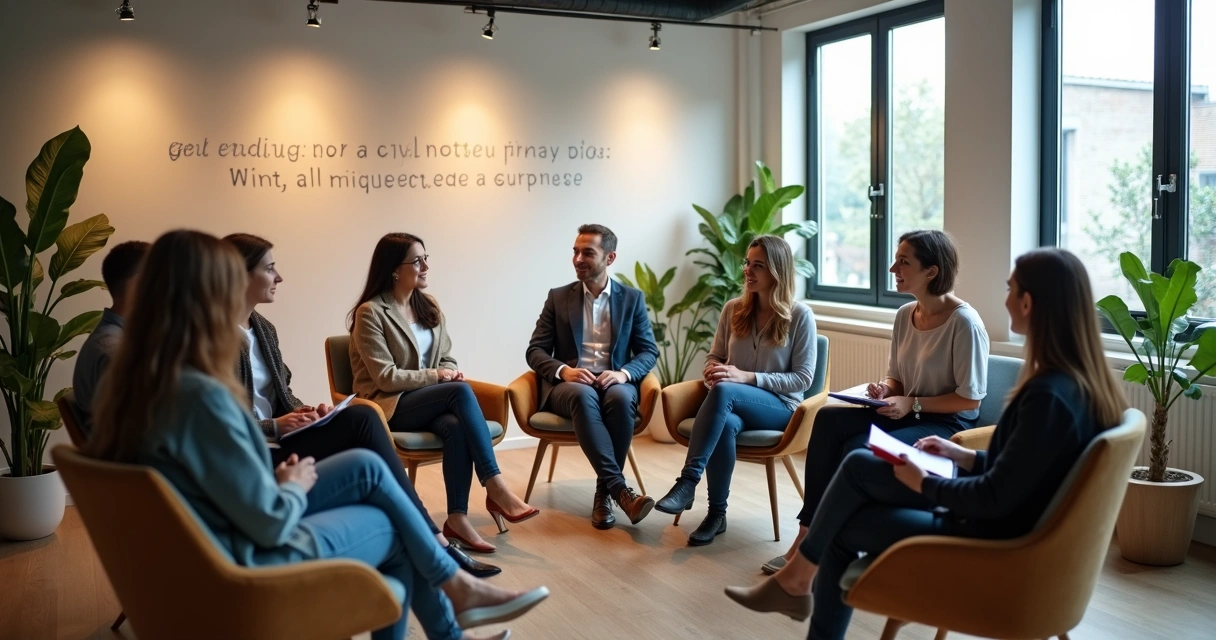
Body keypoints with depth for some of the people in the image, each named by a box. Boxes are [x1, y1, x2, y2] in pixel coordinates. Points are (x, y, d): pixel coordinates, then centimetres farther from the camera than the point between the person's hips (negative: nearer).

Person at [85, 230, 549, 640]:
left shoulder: (135, 381, -2)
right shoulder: (200, 396, -30)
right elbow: (271, 522, -23)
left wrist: (278, 479, 3)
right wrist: (295, 485, -3)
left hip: (219, 539, 8)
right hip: (249, 562, -8)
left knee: (366, 466, 10)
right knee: (390, 526, 9)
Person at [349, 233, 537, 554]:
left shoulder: (429, 306, 12)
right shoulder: (370, 312, -10)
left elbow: (447, 359, 15)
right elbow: (386, 378, -15)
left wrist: (451, 373, -8)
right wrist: (435, 376, -13)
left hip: (430, 401, 5)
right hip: (388, 406, -5)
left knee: (456, 426, -32)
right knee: (461, 392, -32)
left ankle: (457, 518, -31)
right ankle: (496, 488, -31)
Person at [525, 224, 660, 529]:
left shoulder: (632, 298, 9)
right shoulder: (558, 297, 9)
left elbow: (649, 351, 5)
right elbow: (535, 350, 4)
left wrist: (623, 373, -17)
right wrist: (564, 370, -17)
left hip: (615, 383, 1)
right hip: (568, 385, 0)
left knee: (620, 397, -37)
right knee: (583, 395, -38)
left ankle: (604, 491, -26)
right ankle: (619, 488, -43)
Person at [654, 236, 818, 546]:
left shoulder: (800, 316, -5)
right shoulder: (733, 310, 8)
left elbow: (803, 378, -7)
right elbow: (714, 357, 17)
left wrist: (747, 377, -18)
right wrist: (713, 370, -9)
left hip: (781, 407, -3)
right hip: (733, 404, 3)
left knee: (724, 391, -36)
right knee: (725, 424, -36)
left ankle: (688, 481, -36)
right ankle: (717, 514, -21)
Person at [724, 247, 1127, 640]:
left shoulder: (1048, 395, -27)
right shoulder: (1079, 381, 2)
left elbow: (996, 498, -24)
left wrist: (922, 483, -11)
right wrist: (962, 456, 10)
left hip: (993, 543, -9)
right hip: (1004, 524, 9)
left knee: (841, 529, 1)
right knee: (859, 466, 5)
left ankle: (798, 578, 30)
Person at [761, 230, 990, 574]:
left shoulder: (964, 322, -16)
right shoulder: (904, 315, 6)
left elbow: (970, 398, -14)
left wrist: (913, 404, -18)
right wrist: (885, 389, -6)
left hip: (949, 424, -7)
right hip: (908, 413, 7)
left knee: (860, 449, -30)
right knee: (828, 419, -19)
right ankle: (810, 535, -17)